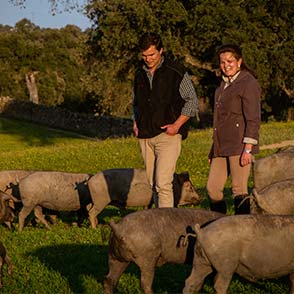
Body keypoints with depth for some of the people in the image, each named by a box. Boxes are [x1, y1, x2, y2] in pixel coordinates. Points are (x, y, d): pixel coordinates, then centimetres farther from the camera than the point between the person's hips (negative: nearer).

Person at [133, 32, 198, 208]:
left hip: (168, 134, -6)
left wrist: (177, 125, -10)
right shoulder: (140, 75, 13)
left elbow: (192, 101, 0)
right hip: (145, 137, 6)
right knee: (153, 184, 8)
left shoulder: (176, 71, -3)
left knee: (163, 183, -16)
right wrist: (136, 123, 9)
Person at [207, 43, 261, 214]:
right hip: (222, 146, 8)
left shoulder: (248, 83, -8)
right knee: (213, 188, 6)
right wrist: (214, 150, 20)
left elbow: (253, 120, -13)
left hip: (240, 146, -8)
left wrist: (248, 149, -19)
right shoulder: (224, 85, 19)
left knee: (239, 189, -5)